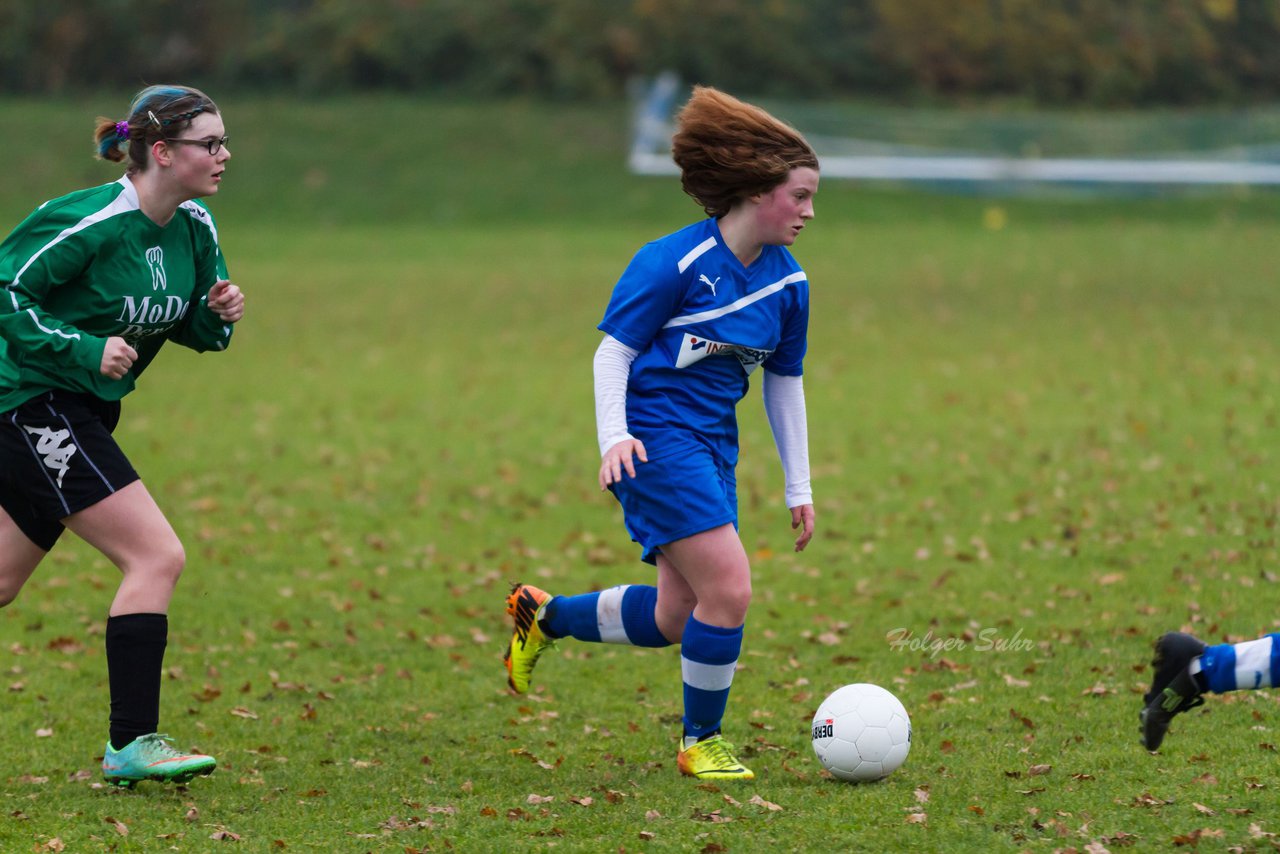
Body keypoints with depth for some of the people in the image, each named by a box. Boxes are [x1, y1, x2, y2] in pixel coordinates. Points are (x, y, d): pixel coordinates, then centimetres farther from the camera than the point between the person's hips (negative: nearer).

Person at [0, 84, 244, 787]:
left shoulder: (195, 228, 4)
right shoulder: (89, 223, -20)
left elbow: (192, 329, 16)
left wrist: (218, 314, -6)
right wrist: (85, 349, -23)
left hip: (80, 412, 9)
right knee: (157, 556, -15)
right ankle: (131, 745, -12)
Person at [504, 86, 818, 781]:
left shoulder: (787, 284, 6)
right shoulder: (672, 262, -14)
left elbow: (784, 382, 17)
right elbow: (613, 352, -9)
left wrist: (798, 487, 17)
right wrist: (613, 437, -23)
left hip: (712, 446, 8)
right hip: (654, 439, -8)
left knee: (675, 620, 5)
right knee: (729, 589, -17)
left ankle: (544, 616, 30)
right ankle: (701, 742, 3)